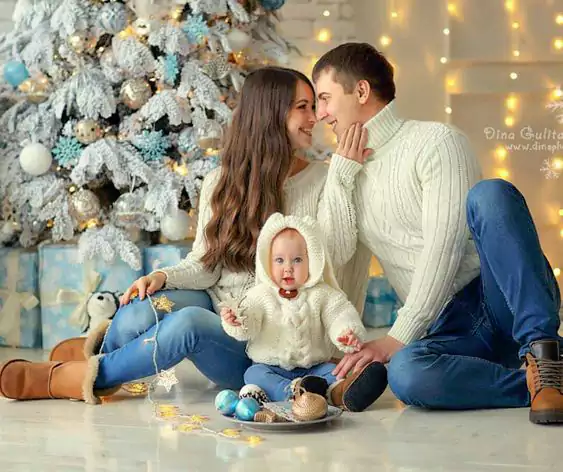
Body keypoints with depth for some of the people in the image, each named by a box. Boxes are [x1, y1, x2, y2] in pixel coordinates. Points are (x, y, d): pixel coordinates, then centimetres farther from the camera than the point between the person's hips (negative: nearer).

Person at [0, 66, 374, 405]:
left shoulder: (322, 181, 0)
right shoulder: (221, 183, 8)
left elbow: (337, 253, -15)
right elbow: (205, 265, 5)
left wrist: (342, 171, -17)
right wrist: (163, 278, -15)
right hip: (216, 306, 2)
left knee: (189, 322, -36)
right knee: (139, 313, -32)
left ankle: (65, 379, -19)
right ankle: (103, 353, 3)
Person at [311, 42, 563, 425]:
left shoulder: (436, 141, -1)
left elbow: (444, 249, -12)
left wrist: (397, 339, -16)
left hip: (505, 300, -3)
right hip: (453, 327, 4)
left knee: (490, 193, -33)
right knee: (406, 373, -33)